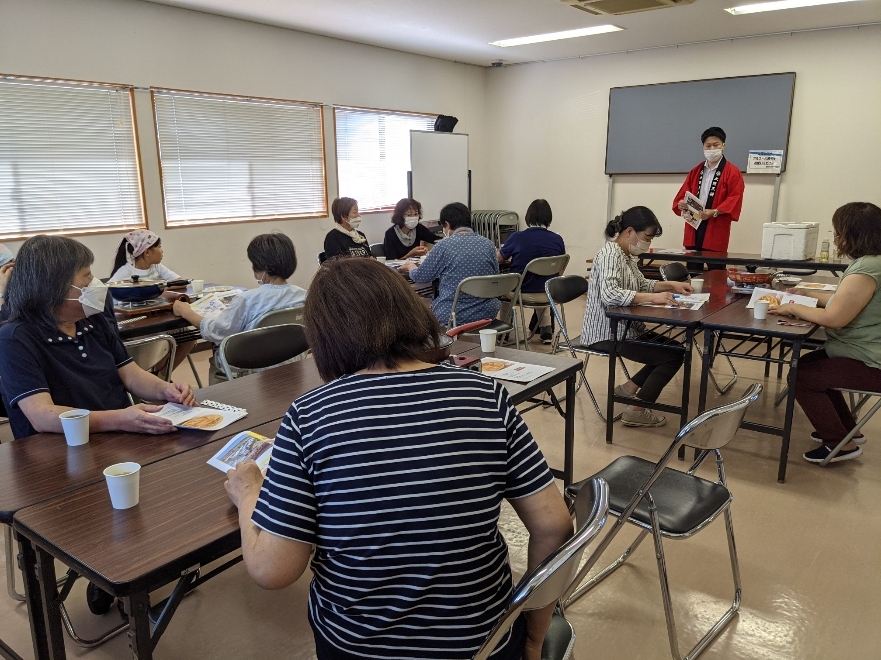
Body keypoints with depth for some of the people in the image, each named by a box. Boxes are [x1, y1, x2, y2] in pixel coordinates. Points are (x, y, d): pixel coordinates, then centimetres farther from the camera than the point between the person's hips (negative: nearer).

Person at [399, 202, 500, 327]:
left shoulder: (444, 245, -10)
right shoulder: (489, 244, 2)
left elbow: (421, 277, 1)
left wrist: (411, 267, 25)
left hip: (454, 316, -5)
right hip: (487, 313, 5)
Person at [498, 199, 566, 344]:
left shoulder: (517, 238, -16)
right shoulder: (557, 240, -9)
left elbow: (499, 259, 0)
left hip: (521, 293, -2)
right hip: (548, 295, 2)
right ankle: (546, 330, 39)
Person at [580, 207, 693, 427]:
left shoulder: (625, 254, 9)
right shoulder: (610, 254, -21)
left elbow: (641, 284, 21)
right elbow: (609, 294, -36)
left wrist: (670, 285, 6)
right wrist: (652, 298, -36)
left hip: (624, 328, 10)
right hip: (607, 334, -10)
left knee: (674, 349, 13)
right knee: (673, 356, -9)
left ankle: (629, 388, 19)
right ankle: (636, 410, -3)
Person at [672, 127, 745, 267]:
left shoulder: (733, 173, -1)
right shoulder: (695, 171, 16)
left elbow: (734, 200, -9)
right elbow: (683, 194, 15)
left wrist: (714, 212, -22)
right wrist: (681, 204, -8)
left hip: (716, 230, -5)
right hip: (693, 227, 5)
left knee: (715, 272, -1)